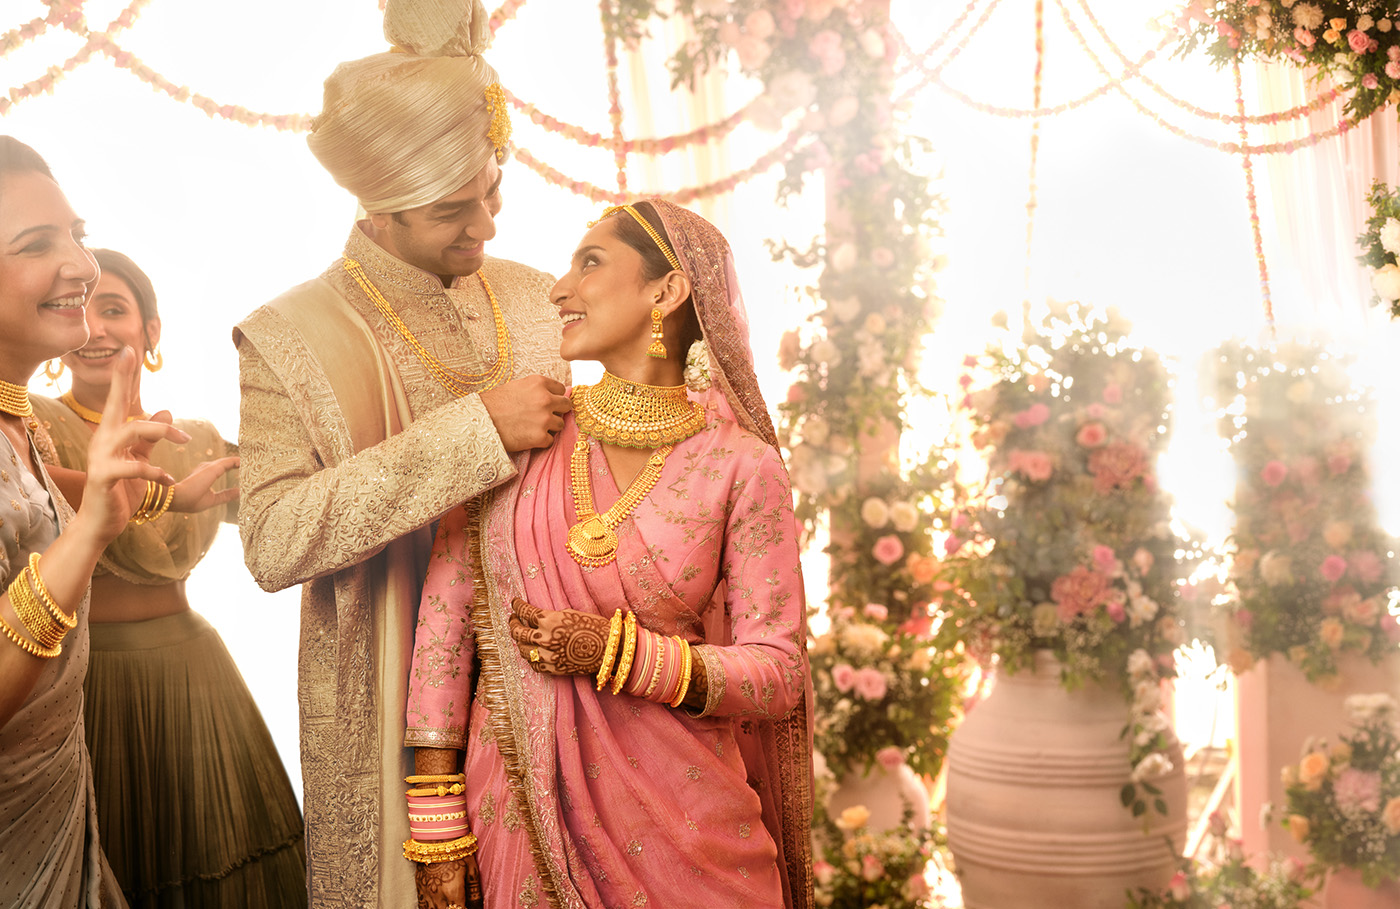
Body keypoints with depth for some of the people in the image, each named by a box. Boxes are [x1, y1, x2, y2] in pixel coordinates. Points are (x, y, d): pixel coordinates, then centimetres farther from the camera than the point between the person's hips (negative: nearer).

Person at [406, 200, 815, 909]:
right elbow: (445, 618, -1)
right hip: (522, 805, 1)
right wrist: (437, 828, -4)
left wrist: (617, 654, -19)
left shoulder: (740, 466, -7)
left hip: (675, 813, -1)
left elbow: (778, 672, -6)